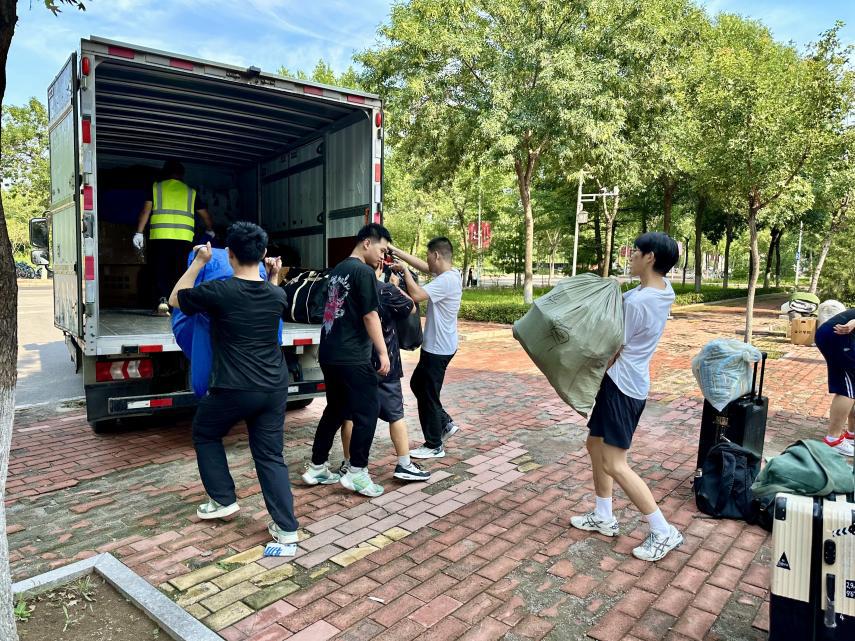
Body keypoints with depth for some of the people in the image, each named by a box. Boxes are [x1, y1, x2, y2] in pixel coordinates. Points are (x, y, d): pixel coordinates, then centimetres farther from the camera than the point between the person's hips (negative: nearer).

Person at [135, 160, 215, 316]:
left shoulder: (156, 187, 12)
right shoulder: (190, 192, 16)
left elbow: (146, 210, 3)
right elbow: (205, 215, 19)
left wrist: (139, 233, 3)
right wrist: (210, 231, 36)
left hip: (160, 236, 0)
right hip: (184, 237, 1)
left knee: (161, 271, 6)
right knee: (180, 272, 8)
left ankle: (161, 300, -9)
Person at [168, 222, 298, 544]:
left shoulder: (218, 291, -12)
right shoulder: (276, 294, 1)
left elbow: (175, 298, 7)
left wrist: (199, 262, 9)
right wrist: (275, 277, 26)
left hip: (233, 389, -4)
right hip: (274, 388, 4)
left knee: (205, 434, 25)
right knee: (270, 455, 10)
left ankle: (223, 499, 29)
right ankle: (286, 527, 7)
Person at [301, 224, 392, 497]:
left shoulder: (337, 270, 16)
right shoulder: (363, 272, -11)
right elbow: (370, 315, -14)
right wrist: (383, 352, -11)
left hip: (329, 354, 9)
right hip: (352, 357, -9)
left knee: (335, 410, 16)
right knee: (368, 411, 1)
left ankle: (316, 468, 21)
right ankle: (356, 472, 5)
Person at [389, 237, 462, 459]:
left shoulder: (447, 280, -23)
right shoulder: (448, 274, 7)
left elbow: (416, 295, -29)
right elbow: (422, 266, 16)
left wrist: (405, 271, -15)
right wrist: (396, 251, 13)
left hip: (438, 349, -10)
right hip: (435, 346, 10)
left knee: (428, 396, 1)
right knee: (417, 384, 22)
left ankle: (434, 446, 15)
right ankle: (446, 424, 29)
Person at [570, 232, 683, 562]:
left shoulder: (635, 302, -24)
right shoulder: (664, 289, 4)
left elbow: (610, 353, -15)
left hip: (621, 385, -10)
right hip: (628, 382, 10)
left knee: (615, 465, -5)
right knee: (595, 445, 18)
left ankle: (663, 532, 7)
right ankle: (603, 517, 29)